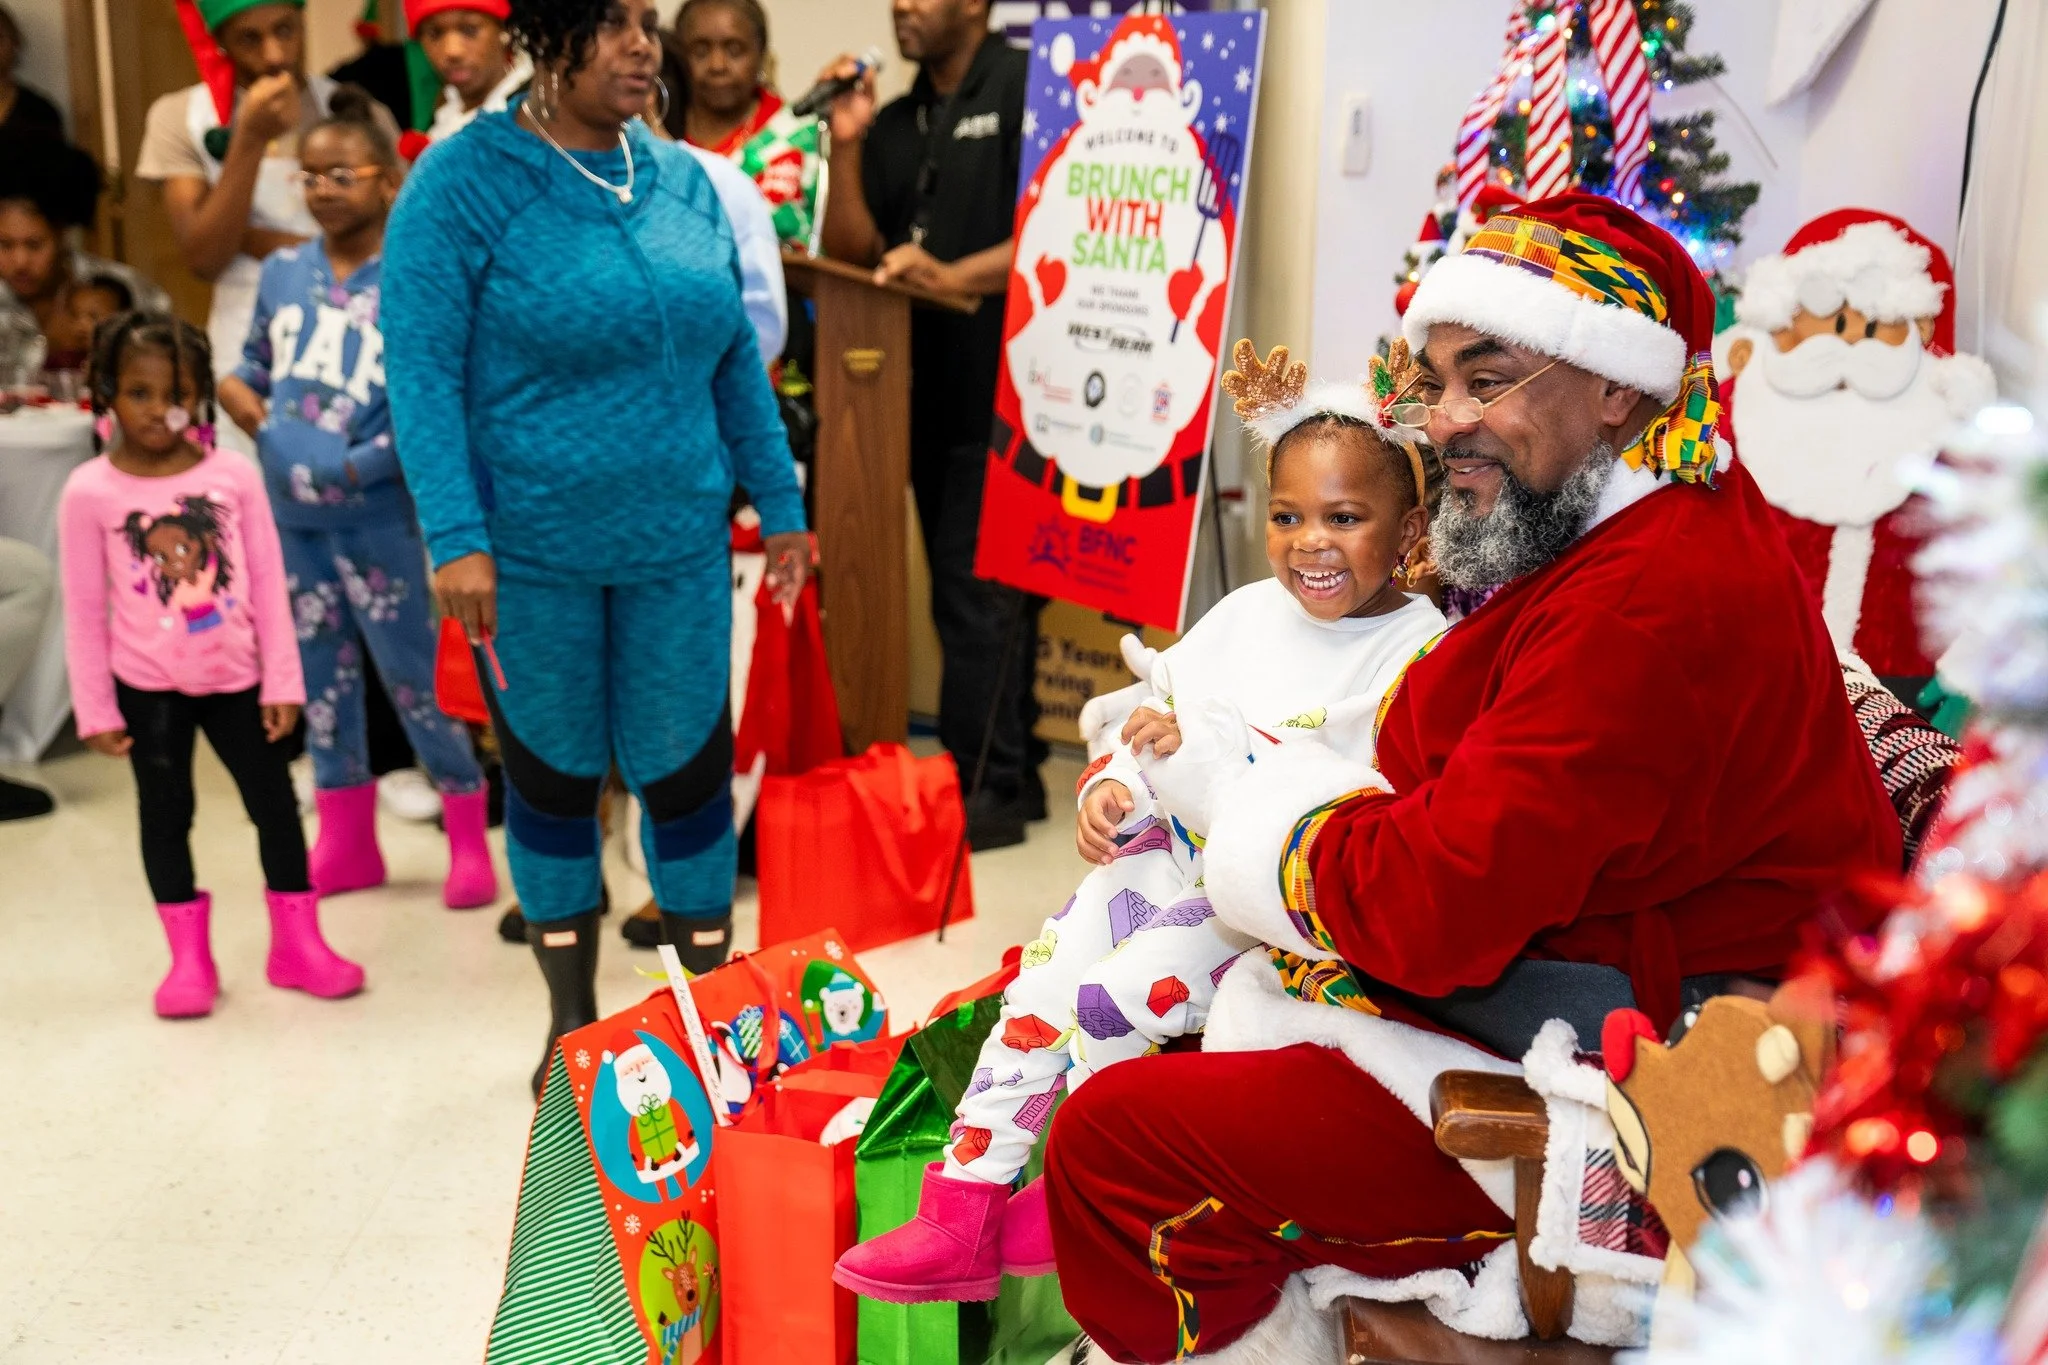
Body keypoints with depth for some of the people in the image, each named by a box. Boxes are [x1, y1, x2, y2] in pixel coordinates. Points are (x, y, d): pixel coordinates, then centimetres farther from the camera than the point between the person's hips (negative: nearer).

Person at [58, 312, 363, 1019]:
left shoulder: (234, 475, -5)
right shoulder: (89, 492, -9)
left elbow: (268, 586, -1)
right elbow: (84, 610, -4)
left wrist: (282, 681, -3)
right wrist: (94, 708, -4)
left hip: (234, 677, 1)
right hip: (147, 688, -1)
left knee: (275, 803, 8)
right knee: (165, 815, 9)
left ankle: (298, 943, 23)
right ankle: (190, 959, 22)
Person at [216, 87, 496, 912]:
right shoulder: (282, 272, 8)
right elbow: (254, 367, 21)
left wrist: (362, 463, -20)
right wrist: (238, 394, 0)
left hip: (378, 516, -6)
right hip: (290, 512, 6)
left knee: (412, 672, 0)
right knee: (319, 673, 13)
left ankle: (470, 842, 14)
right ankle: (346, 843, 26)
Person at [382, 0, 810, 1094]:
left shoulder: (683, 180, 5)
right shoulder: (464, 183, -9)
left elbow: (734, 356, 12)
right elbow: (422, 371, -13)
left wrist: (779, 500, 12)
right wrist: (455, 537, -20)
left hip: (678, 544, 3)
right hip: (531, 553, -3)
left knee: (687, 772, 9)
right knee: (554, 779, 11)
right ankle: (573, 1024, 30)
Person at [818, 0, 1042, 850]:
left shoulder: (1027, 88, -6)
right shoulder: (895, 124, 15)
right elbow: (852, 253, 9)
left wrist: (955, 276, -25)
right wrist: (846, 146, -1)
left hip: (1005, 389, -7)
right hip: (929, 389, 7)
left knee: (975, 591, -7)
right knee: (988, 591, 12)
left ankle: (984, 790, 1)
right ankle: (1012, 774, 21)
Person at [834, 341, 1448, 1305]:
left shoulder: (1418, 655, -15)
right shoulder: (1248, 613, 8)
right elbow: (1157, 719, 16)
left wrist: (1200, 754, -27)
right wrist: (1113, 790, -7)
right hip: (1172, 857, 7)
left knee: (1100, 1001, -19)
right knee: (1039, 984, -5)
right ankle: (959, 1218, 5)